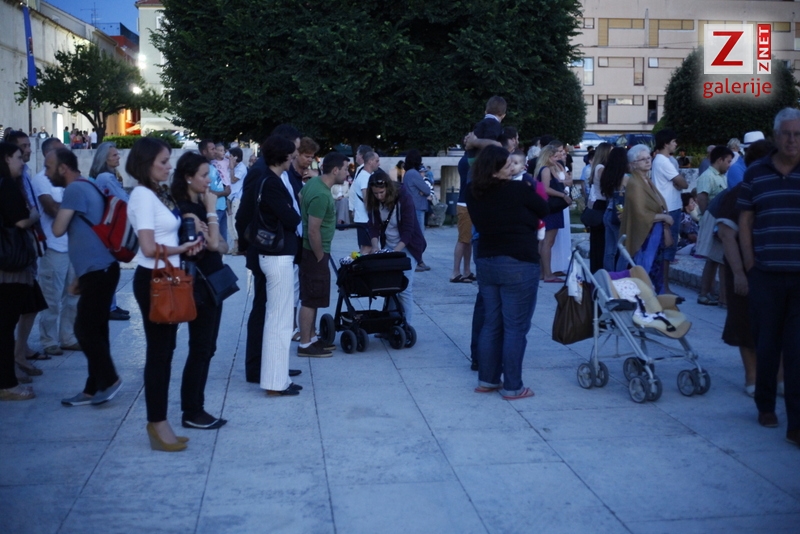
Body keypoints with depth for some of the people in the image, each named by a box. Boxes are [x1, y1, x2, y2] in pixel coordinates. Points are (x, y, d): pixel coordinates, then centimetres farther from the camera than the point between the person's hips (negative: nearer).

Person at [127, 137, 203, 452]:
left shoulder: (158, 193, 12)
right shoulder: (143, 196, -15)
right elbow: (149, 248, -21)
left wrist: (187, 244, -2)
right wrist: (183, 248, -8)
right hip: (152, 280, -9)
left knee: (164, 350, 12)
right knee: (159, 352, -3)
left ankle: (158, 423, 21)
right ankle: (157, 426, 6)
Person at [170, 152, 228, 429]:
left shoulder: (199, 205, 12)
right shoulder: (185, 208, -16)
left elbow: (222, 245, 12)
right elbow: (212, 243, -23)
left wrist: (217, 245, -11)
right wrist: (212, 210, -14)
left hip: (213, 282, 9)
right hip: (198, 284, -9)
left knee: (206, 348, 12)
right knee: (200, 348, -4)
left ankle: (196, 409, 20)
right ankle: (191, 413, 5)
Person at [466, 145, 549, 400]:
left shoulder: (473, 195, 2)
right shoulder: (518, 190, -13)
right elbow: (544, 210, 2)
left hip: (485, 262, 6)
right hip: (518, 264, -6)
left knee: (491, 324, 15)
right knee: (515, 327, 0)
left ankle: (487, 379, 21)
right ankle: (512, 387, 4)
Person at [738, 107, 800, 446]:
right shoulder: (755, 174, 5)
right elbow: (745, 221, 7)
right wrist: (749, 265, 0)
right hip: (766, 275, 1)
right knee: (766, 344, 11)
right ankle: (765, 406, 29)